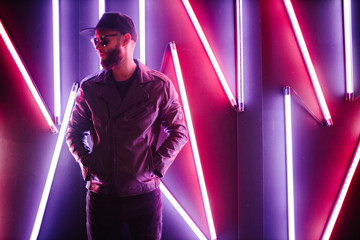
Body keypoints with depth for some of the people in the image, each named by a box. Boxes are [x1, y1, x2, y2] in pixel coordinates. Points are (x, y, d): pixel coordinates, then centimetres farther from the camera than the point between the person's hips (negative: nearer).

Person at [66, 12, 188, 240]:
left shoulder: (159, 86, -4)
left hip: (144, 193, -1)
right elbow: (74, 132, 14)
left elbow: (179, 131, 4)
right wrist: (87, 164, 0)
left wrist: (157, 165, -5)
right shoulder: (90, 88, 1)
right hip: (100, 193, 2)